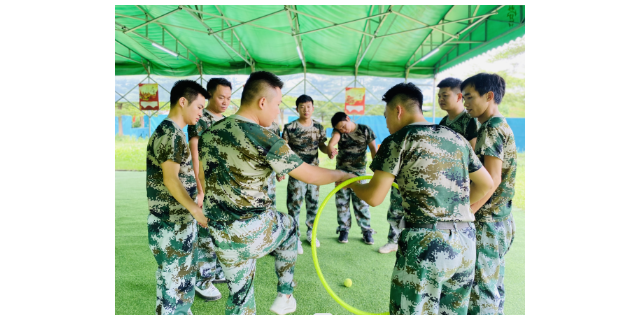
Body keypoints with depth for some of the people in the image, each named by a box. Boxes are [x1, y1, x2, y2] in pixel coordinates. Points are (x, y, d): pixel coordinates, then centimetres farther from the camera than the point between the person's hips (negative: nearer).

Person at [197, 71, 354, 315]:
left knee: (239, 296, 22)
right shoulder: (266, 140, -19)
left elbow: (202, 180, 13)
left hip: (222, 237, 5)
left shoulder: (210, 133, 2)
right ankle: (285, 296, 31)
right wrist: (342, 175, 7)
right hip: (256, 232, -5)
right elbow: (311, 176, -13)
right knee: (288, 226, 29)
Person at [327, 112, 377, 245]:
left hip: (359, 172, -2)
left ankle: (366, 231, 13)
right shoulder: (338, 131, -3)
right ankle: (344, 230, 19)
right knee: (342, 202, 5)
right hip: (341, 171, 2)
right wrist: (330, 149, -48)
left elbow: (373, 149, -1)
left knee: (361, 202, 0)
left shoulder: (365, 130, -5)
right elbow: (333, 140, -25)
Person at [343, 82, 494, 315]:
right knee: (452, 311, 21)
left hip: (425, 242, -6)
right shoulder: (456, 137, 13)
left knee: (412, 310, 9)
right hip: (466, 243, 7)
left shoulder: (398, 140, -5)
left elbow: (374, 197, -9)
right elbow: (486, 184, 21)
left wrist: (352, 184, 11)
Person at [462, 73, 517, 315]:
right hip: (497, 222, 10)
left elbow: (491, 180, -23)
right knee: (492, 287, 18)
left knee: (480, 289, -2)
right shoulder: (498, 126, 15)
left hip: (487, 224, -10)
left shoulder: (492, 129, -15)